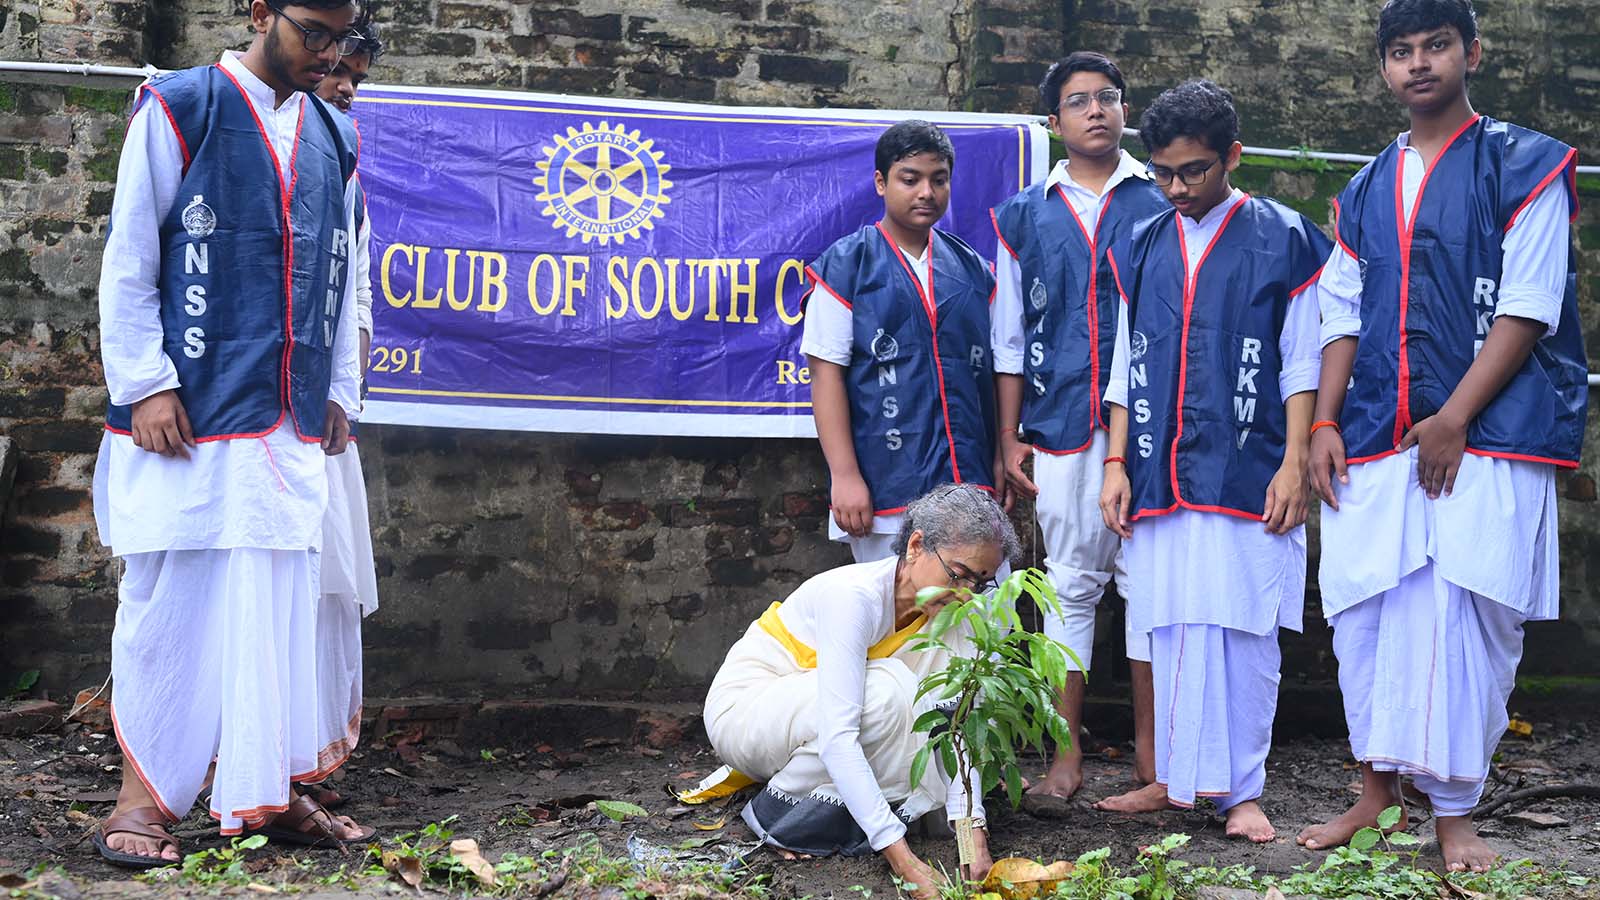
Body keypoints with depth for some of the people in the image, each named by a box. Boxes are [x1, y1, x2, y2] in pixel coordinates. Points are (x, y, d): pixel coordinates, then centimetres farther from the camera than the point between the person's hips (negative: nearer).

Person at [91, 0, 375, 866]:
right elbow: (128, 259, -3)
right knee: (172, 595, -3)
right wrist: (145, 382, -9)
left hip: (289, 422, 5)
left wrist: (338, 389, 12)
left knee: (280, 601, 5)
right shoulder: (178, 109, 0)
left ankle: (267, 790, 14)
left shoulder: (334, 141, 15)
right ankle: (143, 796, 7)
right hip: (188, 413, -5)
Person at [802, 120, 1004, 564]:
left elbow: (990, 369, 17)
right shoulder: (845, 267, 1)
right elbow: (827, 374, -5)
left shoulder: (972, 270, 14)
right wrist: (844, 476, -12)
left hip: (969, 483, 4)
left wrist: (1001, 458, 11)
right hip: (886, 489, -4)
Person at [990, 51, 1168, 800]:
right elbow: (1009, 338, 12)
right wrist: (1009, 439, 7)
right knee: (1071, 583, 5)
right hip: (1061, 425, 2)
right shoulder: (1025, 216, 12)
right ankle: (1066, 753, 11)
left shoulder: (1161, 201, 7)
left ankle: (1149, 749, 10)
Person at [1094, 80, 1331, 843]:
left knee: (1244, 627, -1)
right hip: (1161, 476, 4)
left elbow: (1300, 364, 1)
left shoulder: (1281, 239, 2)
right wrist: (1116, 464, 8)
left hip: (1247, 474, -3)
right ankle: (1178, 778, 14)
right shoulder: (1141, 250, 13)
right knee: (1172, 627, 5)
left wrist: (1294, 464, -6)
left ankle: (1243, 790, 8)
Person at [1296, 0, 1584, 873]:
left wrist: (1452, 421, -12)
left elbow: (1527, 309, -6)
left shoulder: (1525, 167, 2)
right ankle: (1378, 791, 16)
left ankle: (1453, 811, 3)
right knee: (1365, 613, 2)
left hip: (1486, 439, -4)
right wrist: (1325, 423, 4)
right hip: (1374, 443, 5)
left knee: (1463, 620, -8)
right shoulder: (1365, 193, 17)